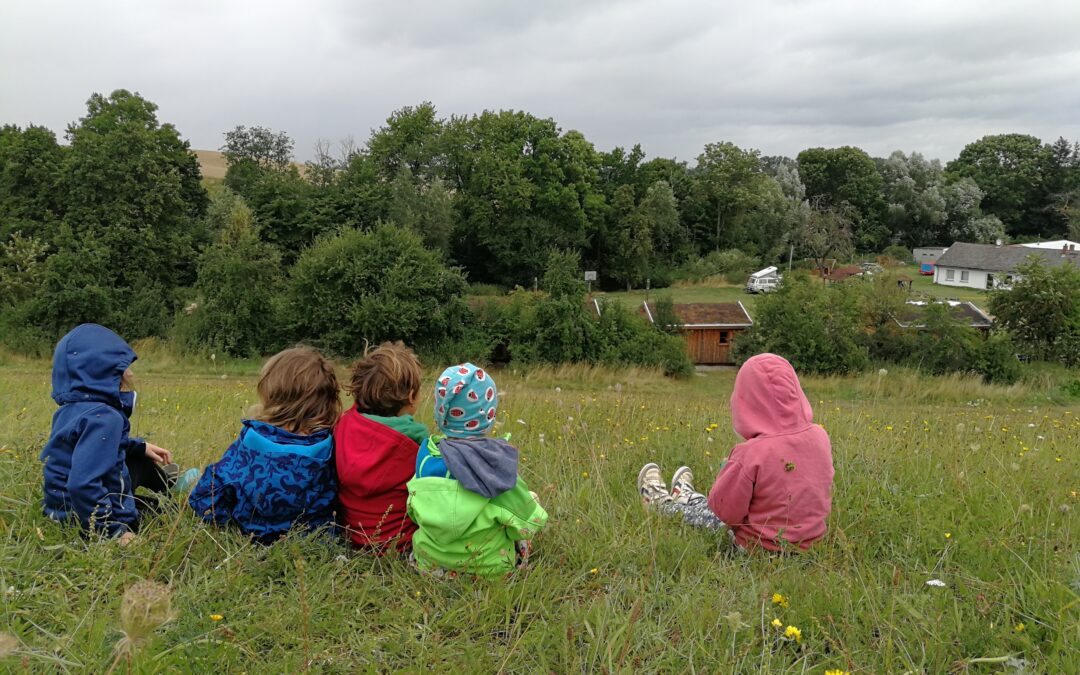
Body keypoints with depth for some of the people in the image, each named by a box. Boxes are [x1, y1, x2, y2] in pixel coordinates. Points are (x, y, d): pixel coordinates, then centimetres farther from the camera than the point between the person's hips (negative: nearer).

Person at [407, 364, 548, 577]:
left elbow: (414, 514, 0)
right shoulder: (498, 462, -24)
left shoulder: (427, 454, -14)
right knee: (532, 498, 20)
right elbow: (527, 523, -15)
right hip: (489, 566, -4)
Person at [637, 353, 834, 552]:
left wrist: (730, 469, -4)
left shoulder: (751, 453, -30)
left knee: (704, 509, 22)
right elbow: (825, 493, 6)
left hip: (761, 548, -5)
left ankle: (661, 502, 52)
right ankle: (686, 497, 56)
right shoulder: (820, 437, -13)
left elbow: (723, 511, -18)